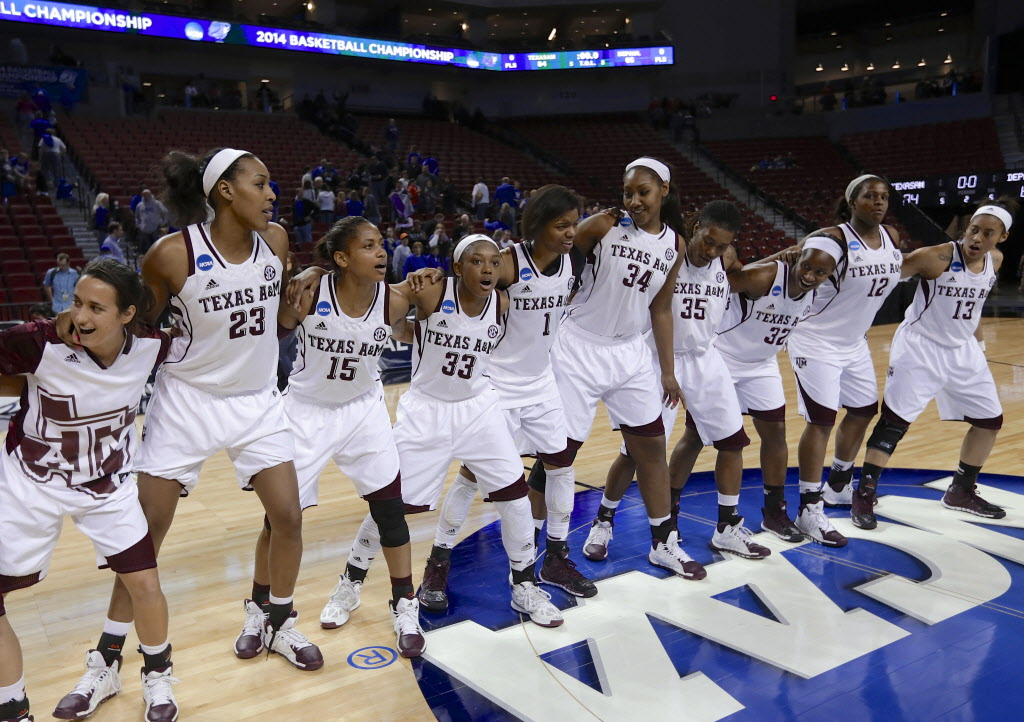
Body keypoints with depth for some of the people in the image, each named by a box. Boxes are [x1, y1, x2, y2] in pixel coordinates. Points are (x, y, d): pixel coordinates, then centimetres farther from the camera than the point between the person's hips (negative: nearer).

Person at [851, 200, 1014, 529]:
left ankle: (961, 491, 30)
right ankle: (864, 495, -3)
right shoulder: (937, 257, -20)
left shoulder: (995, 260, -1)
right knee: (894, 421, -11)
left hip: (963, 351, 7)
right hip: (920, 347, -7)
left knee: (990, 421, 13)